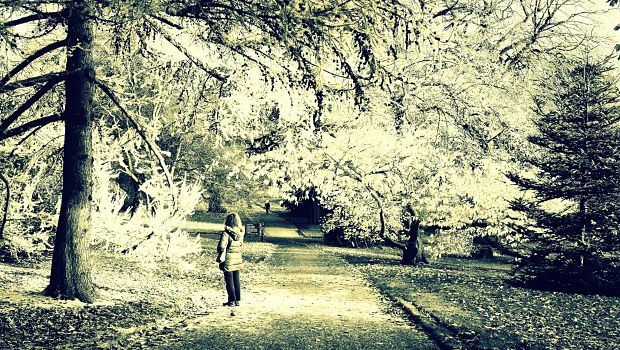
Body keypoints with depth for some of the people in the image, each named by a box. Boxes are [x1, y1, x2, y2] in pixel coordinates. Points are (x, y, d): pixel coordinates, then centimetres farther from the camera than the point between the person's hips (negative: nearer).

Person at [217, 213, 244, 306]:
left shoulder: (226, 233, -18)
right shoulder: (240, 233, -1)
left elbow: (221, 247, -17)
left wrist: (221, 256, -2)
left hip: (228, 260, -5)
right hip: (238, 259, 5)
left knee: (229, 281, 4)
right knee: (236, 280, 14)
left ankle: (232, 301, 8)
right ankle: (237, 300, 19)